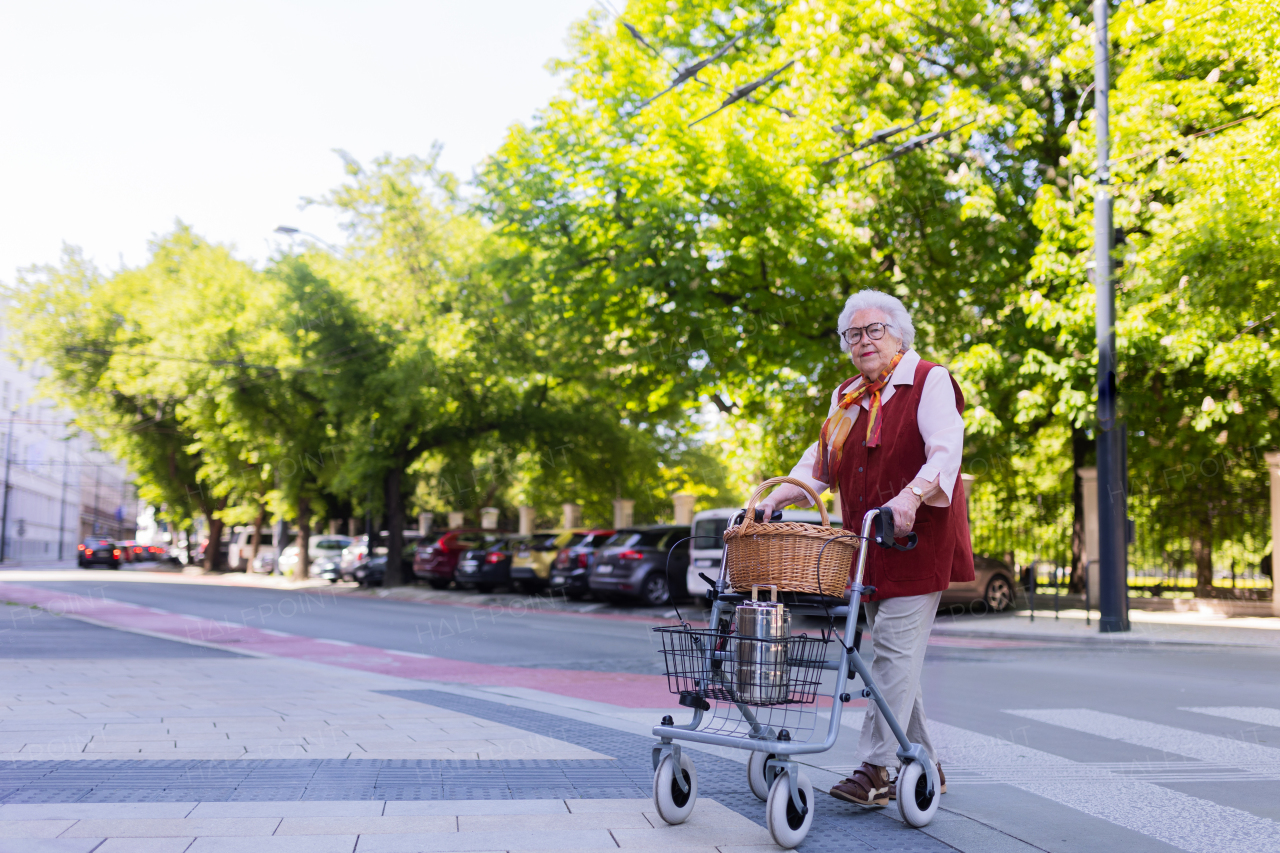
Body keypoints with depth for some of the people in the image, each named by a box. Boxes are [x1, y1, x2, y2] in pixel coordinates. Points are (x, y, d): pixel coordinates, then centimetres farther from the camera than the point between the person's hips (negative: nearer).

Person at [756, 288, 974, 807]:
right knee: (892, 657, 9)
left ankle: (876, 769, -8)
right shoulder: (846, 398, 18)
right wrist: (781, 495, 3)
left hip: (919, 540, -7)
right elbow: (821, 461, 19)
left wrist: (912, 495, -34)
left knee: (895, 652, -11)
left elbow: (945, 449, -17)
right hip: (868, 547, 7)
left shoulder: (929, 382, -3)